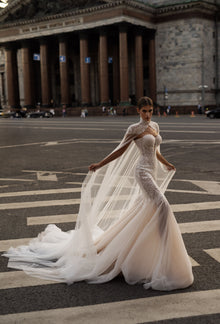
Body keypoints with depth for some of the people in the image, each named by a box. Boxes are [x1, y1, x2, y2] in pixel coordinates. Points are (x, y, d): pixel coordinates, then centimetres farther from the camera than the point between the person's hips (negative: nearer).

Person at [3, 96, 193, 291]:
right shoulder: (134, 129, -8)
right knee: (162, 206, -21)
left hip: (152, 172, 8)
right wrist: (100, 165, -10)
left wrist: (166, 164, 37)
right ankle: (164, 246, -12)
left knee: (141, 211, 12)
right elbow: (120, 151, -4)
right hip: (143, 172, -8)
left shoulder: (155, 126, 14)